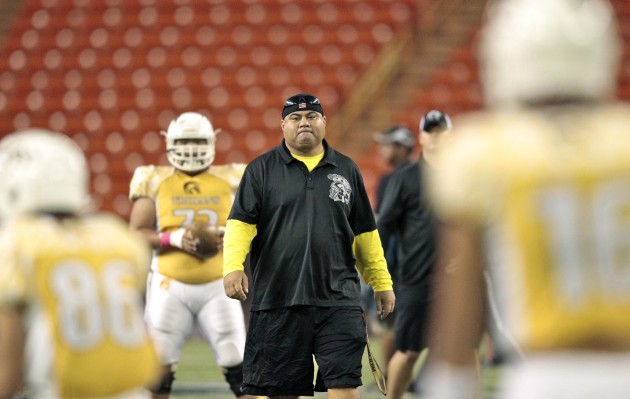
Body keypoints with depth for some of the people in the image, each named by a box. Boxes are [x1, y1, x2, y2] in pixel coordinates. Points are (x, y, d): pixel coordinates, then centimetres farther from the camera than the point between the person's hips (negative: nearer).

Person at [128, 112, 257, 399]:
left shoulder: (229, 181, 5)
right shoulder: (155, 182, 2)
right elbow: (137, 233, -3)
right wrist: (172, 238, -19)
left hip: (216, 286, 1)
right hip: (170, 286, -1)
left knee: (237, 363, -2)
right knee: (159, 367, 1)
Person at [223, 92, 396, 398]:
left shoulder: (347, 170, 14)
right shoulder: (261, 169, 6)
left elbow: (365, 233, 18)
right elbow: (241, 222, -1)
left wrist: (381, 282, 17)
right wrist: (233, 266, -16)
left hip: (338, 299, 1)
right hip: (276, 300, -1)